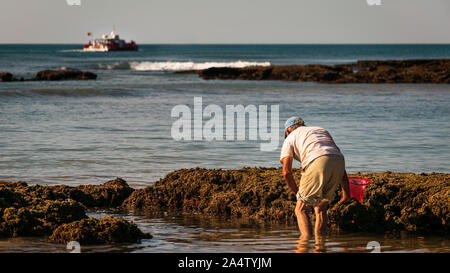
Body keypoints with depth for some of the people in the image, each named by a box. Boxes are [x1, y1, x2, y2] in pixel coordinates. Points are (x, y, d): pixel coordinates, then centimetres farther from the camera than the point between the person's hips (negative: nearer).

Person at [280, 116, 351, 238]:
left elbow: (286, 172, 15)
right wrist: (346, 191, 30)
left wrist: (298, 193, 29)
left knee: (301, 209, 5)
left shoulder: (290, 138, 26)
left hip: (316, 163, -5)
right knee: (321, 207, 21)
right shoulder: (322, 130, 39)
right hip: (338, 162, 5)